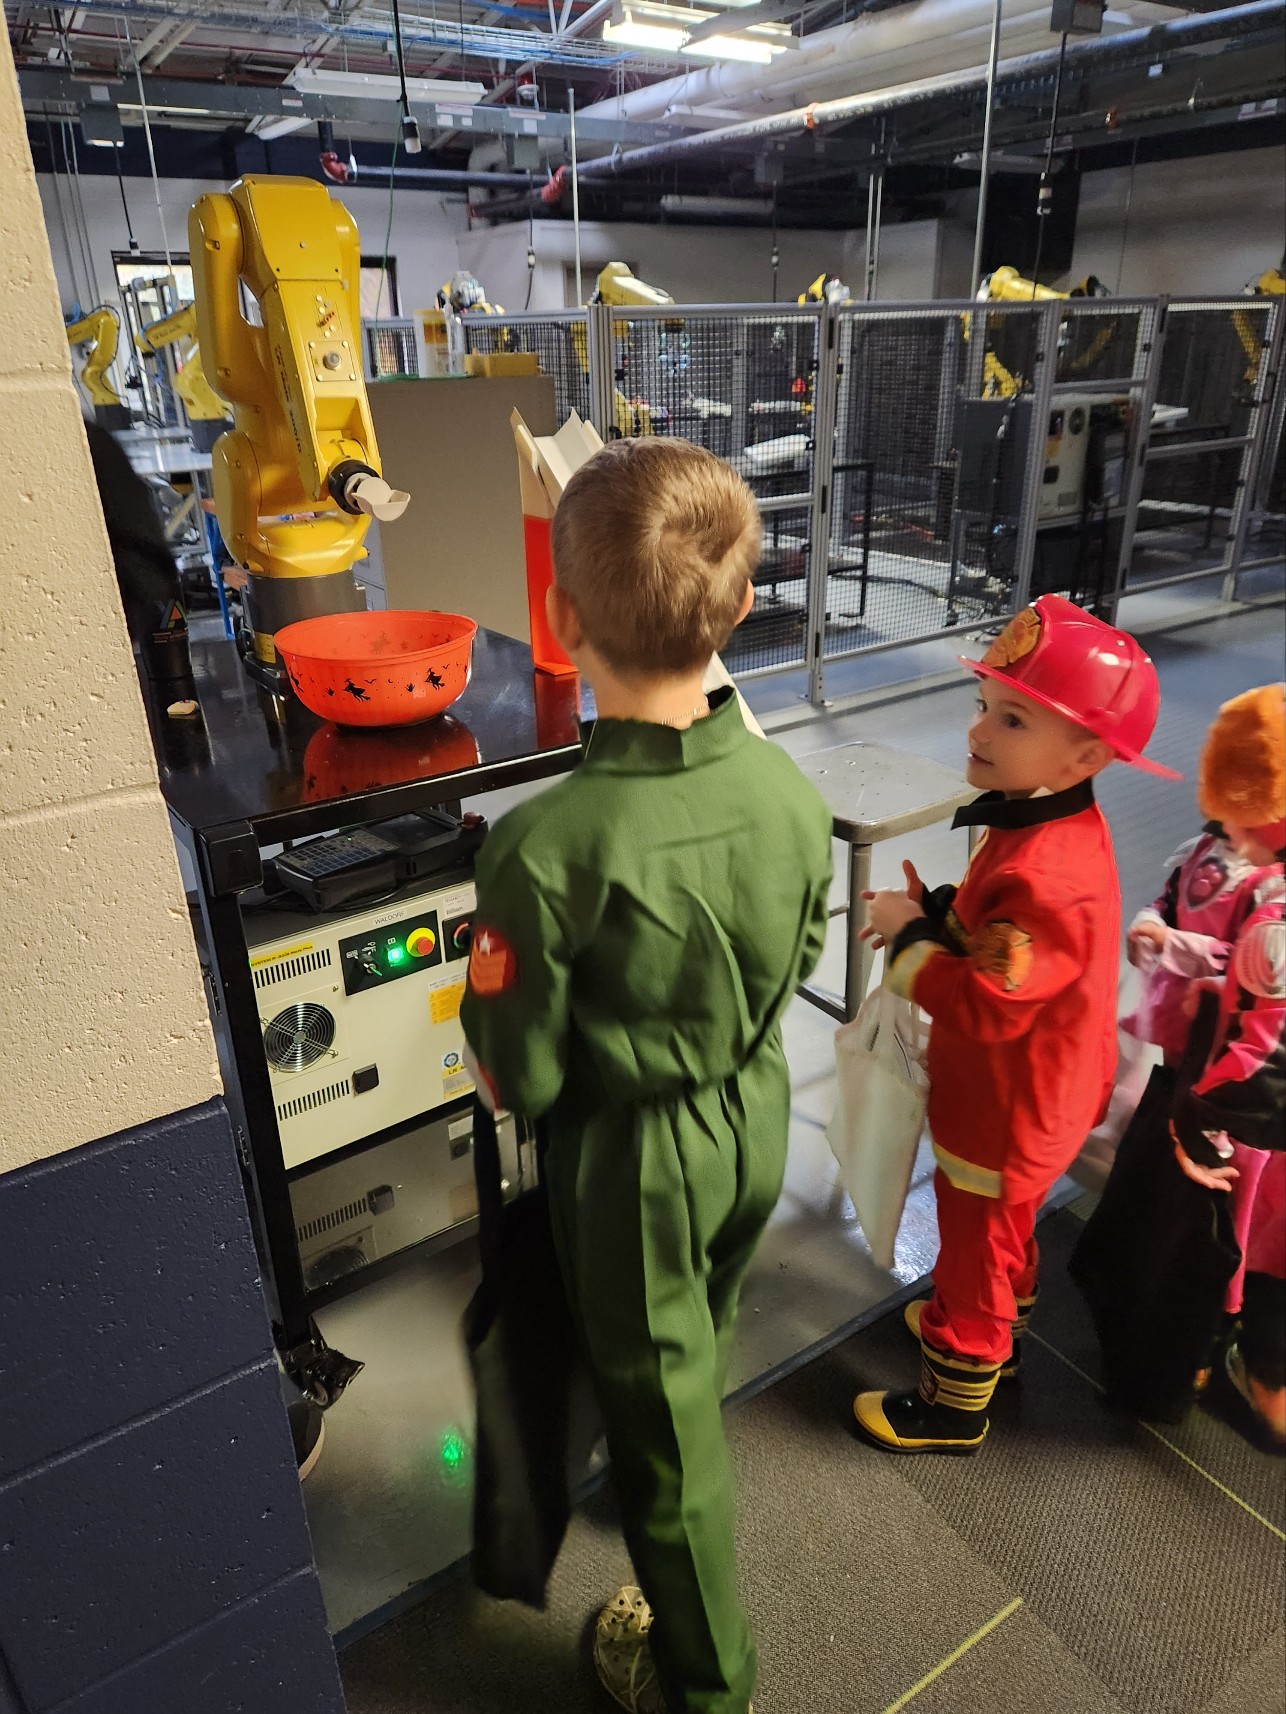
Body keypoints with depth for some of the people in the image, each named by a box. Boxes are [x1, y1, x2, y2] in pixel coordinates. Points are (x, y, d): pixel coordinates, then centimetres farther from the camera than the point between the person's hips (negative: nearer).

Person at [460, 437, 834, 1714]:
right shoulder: (789, 789, -16)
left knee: (662, 1411, 19)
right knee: (701, 1352, 33)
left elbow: (522, 1079, -21)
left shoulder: (546, 846, -33)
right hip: (755, 1123, 6)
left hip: (633, 1162, -6)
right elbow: (796, 963, 1)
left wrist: (503, 1068, 1)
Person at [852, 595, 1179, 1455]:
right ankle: (999, 1332, 57)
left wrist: (909, 939, -22)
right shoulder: (1045, 823, -4)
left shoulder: (1045, 879, -37)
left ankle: (954, 1407, 36)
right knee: (1001, 1229, 31)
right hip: (1015, 1094, 9)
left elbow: (985, 1006, -34)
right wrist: (935, 913, -8)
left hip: (1009, 1115, -9)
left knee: (976, 1245, 13)